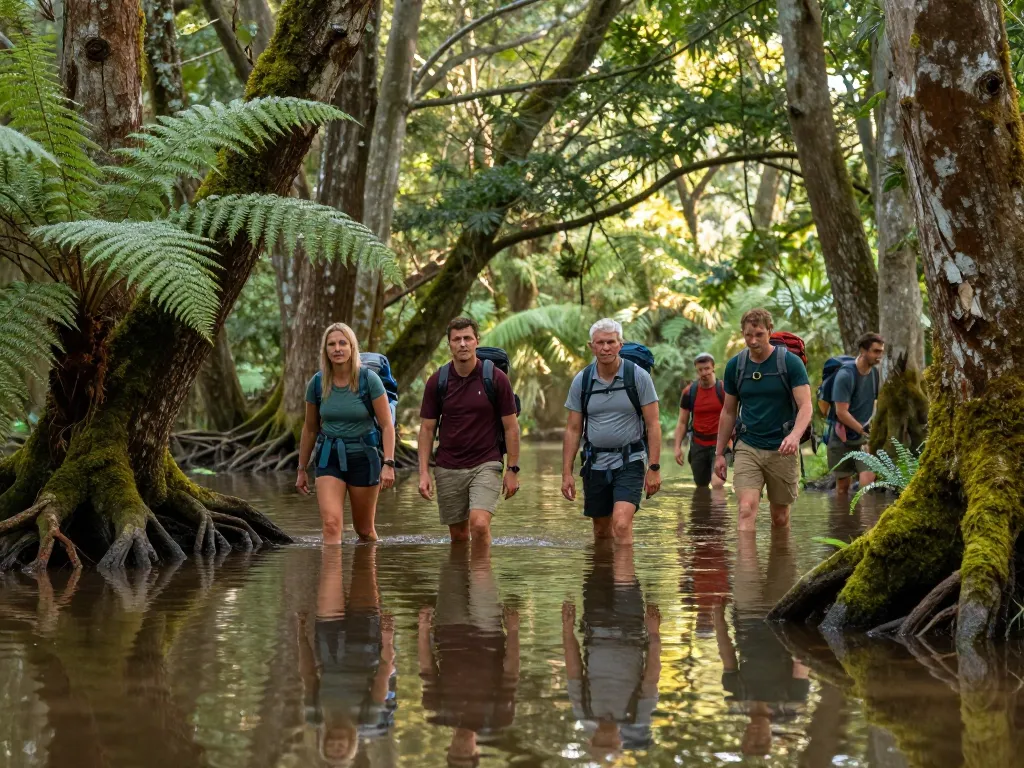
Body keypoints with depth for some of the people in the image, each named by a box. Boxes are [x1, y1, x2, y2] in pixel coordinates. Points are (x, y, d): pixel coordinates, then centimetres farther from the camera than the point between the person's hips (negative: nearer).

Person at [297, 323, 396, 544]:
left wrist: (389, 464, -18)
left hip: (363, 457, -1)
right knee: (331, 525, -16)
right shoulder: (317, 383, -1)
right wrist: (302, 469, 15)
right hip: (329, 458, 1)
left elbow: (387, 425, -8)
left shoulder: (369, 379, -10)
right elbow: (310, 429, 11)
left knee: (364, 530, 13)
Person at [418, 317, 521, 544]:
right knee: (458, 534, 9)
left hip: (486, 465, -2)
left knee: (479, 524, -21)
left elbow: (511, 427, 0)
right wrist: (424, 472, -2)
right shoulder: (436, 382, 1)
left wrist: (512, 469, -2)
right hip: (448, 468, 3)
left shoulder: (496, 379, -4)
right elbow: (427, 428, 5)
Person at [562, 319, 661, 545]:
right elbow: (573, 429, 6)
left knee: (621, 524, -20)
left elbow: (653, 425, -5)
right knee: (602, 531, 13)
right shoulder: (581, 381, 1)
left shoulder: (638, 377, -6)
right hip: (595, 464, 3)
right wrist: (566, 473, 2)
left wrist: (654, 468, -11)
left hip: (630, 462, -3)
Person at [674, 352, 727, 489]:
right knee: (701, 486, 14)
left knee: (717, 483, -20)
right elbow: (682, 423, 8)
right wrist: (678, 447, 0)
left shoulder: (724, 390, -5)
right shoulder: (689, 392, 3)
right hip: (698, 445, 4)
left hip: (719, 443, -4)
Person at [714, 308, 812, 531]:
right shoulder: (735, 366, 4)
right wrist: (719, 453, 11)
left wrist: (795, 435, -31)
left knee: (780, 517, 10)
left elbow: (805, 406, -12)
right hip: (747, 448, 1)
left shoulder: (791, 362, -6)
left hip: (782, 450, -1)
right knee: (747, 510, -16)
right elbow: (728, 411, 13)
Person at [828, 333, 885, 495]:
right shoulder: (845, 375, -16)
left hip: (864, 439, 4)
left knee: (868, 479, -16)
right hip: (843, 439, -4)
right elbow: (841, 412, -18)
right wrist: (863, 431, -17)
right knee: (843, 484, 5)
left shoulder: (874, 372, 4)